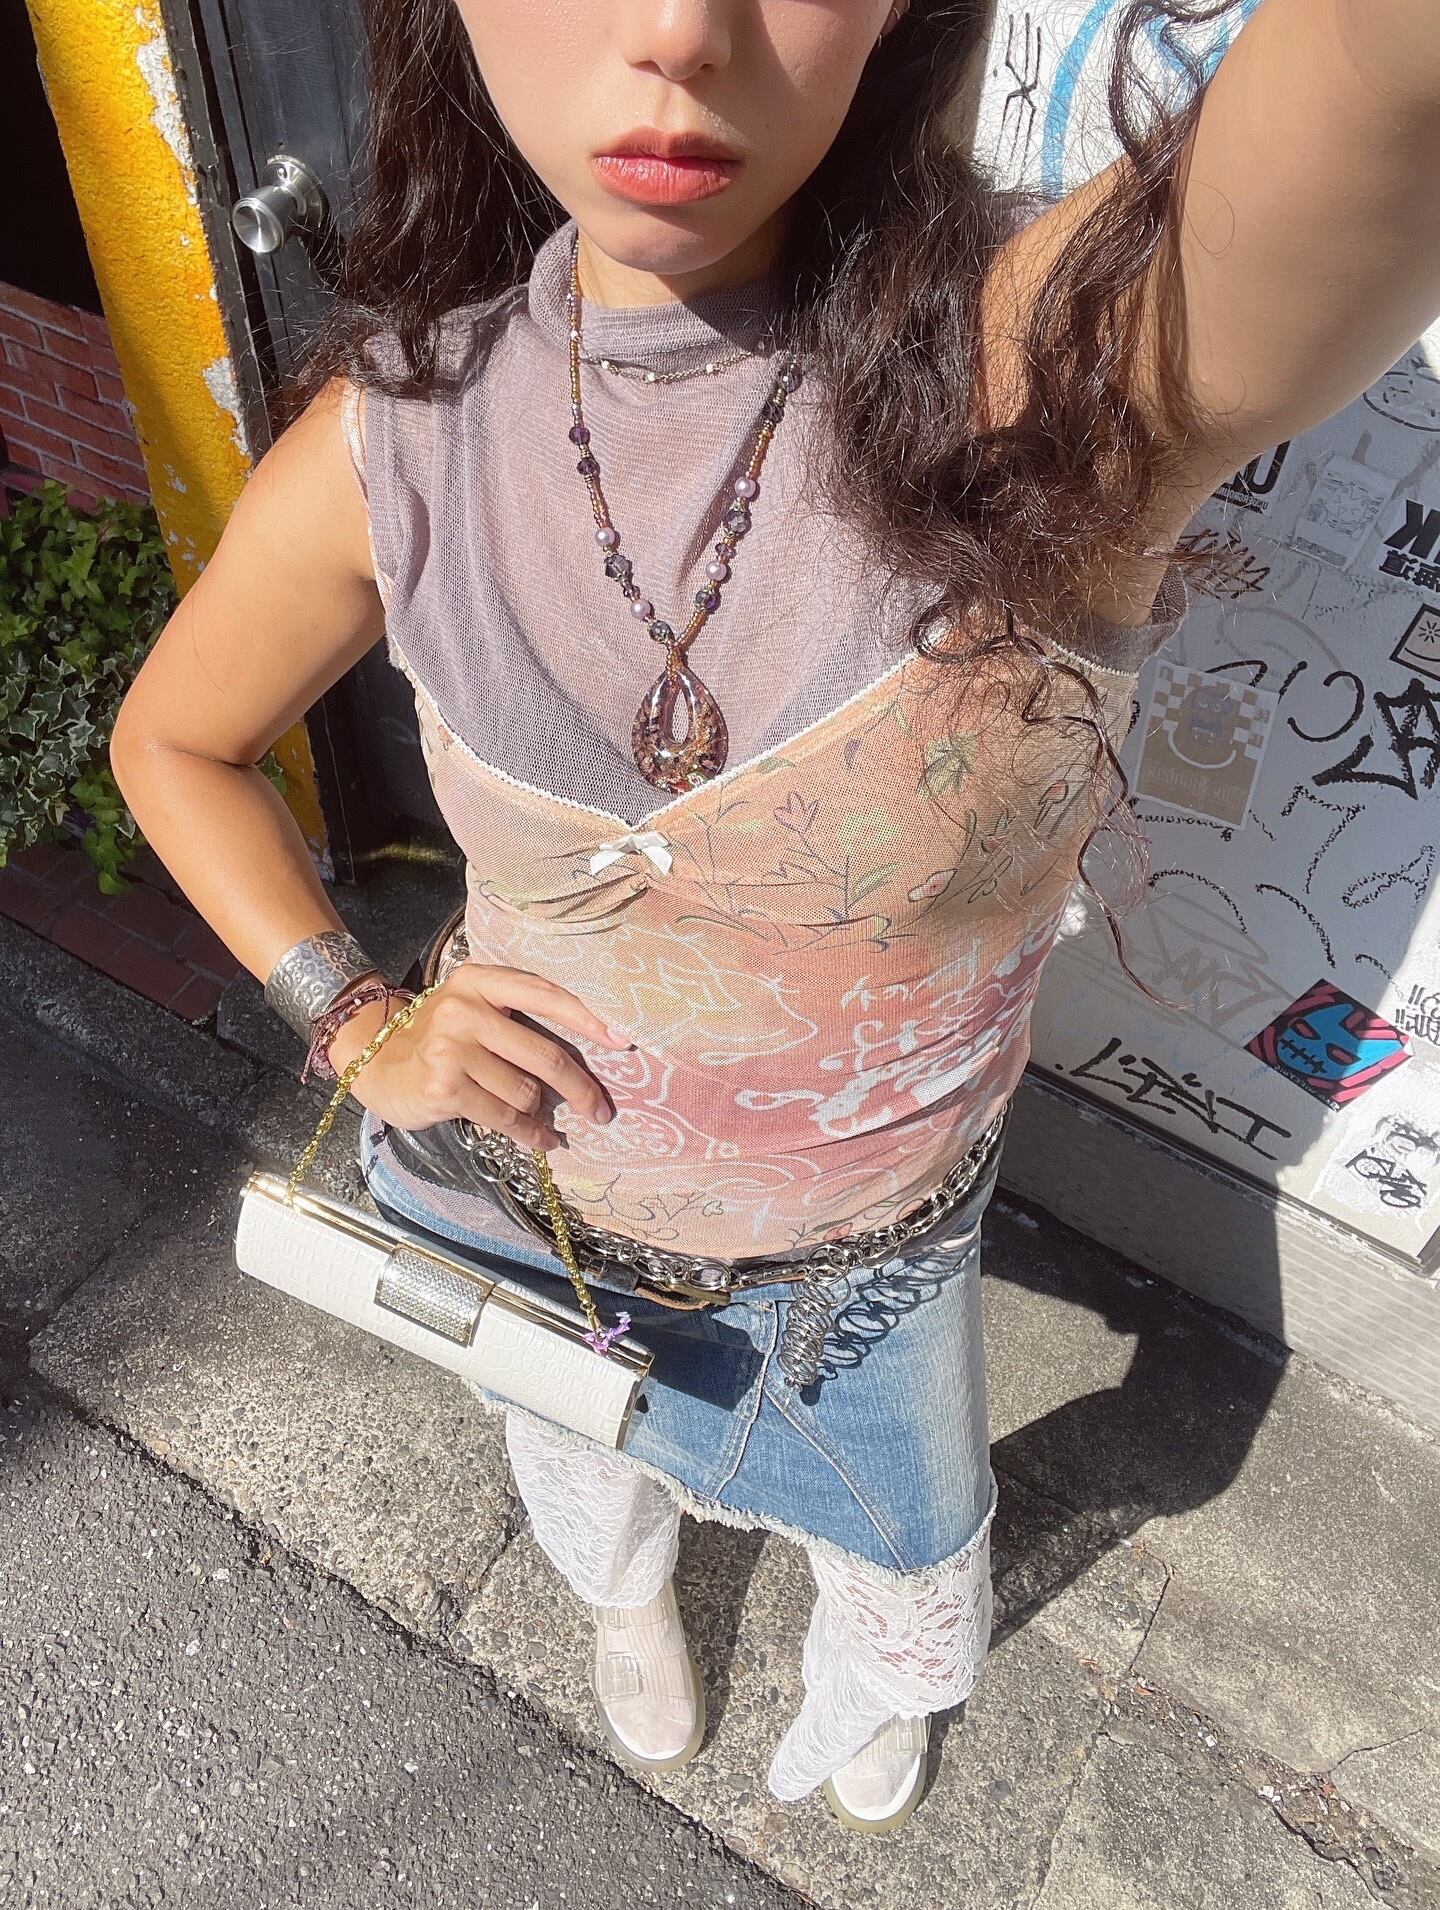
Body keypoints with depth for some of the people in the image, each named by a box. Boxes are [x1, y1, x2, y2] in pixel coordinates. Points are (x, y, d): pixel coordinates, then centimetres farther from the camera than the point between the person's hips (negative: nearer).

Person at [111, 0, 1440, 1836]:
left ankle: (874, 1680, 71)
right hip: (510, 1194, 2)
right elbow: (172, 740, -2)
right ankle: (626, 1592, 76)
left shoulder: (1056, 362, -32)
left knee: (901, 1536, 29)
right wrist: (355, 1024, -12)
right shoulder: (402, 429, -21)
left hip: (859, 1262, -1)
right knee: (587, 1454, 35)